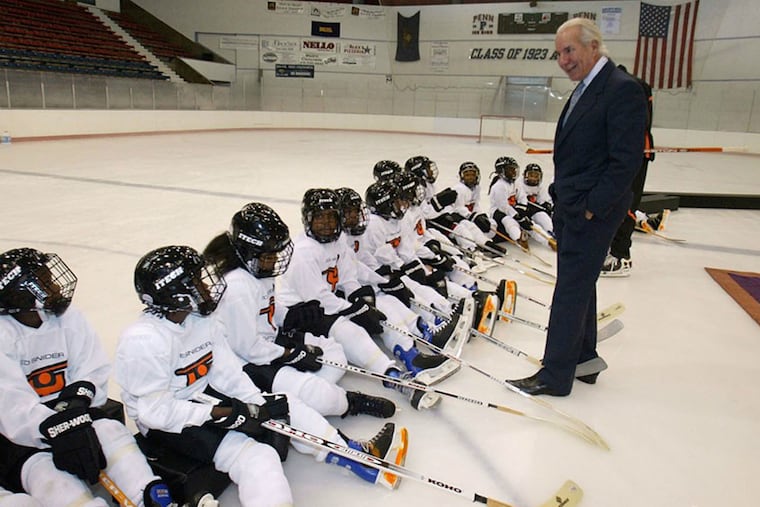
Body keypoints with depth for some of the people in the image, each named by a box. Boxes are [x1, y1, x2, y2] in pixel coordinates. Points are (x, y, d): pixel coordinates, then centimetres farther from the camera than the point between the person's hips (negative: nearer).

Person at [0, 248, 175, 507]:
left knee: (112, 431, -24)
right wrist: (57, 429, -36)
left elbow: (93, 370, 0)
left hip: (67, 416, 4)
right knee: (43, 470, -31)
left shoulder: (67, 317, 1)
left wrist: (79, 394, -21)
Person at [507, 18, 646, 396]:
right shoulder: (585, 89, 14)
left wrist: (592, 206, -19)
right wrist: (562, 197, 12)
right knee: (578, 286, 17)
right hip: (569, 208, 9)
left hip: (593, 211, -9)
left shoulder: (623, 90, -15)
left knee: (572, 290, -3)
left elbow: (627, 159, -20)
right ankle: (583, 360, 32)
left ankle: (555, 375, 8)